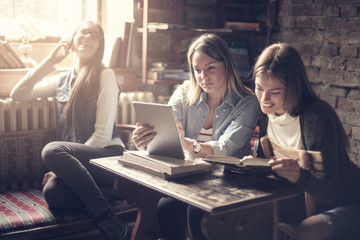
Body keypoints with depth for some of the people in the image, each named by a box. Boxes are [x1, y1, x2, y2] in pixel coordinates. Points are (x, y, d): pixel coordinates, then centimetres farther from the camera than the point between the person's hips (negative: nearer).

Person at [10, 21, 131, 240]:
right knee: (52, 192, -30)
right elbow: (18, 95, 7)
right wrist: (50, 62, 3)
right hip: (77, 164, 4)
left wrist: (61, 166, -12)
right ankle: (110, 192, -8)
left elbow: (103, 134, -9)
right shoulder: (61, 80, 17)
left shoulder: (105, 76, 0)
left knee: (52, 149, -32)